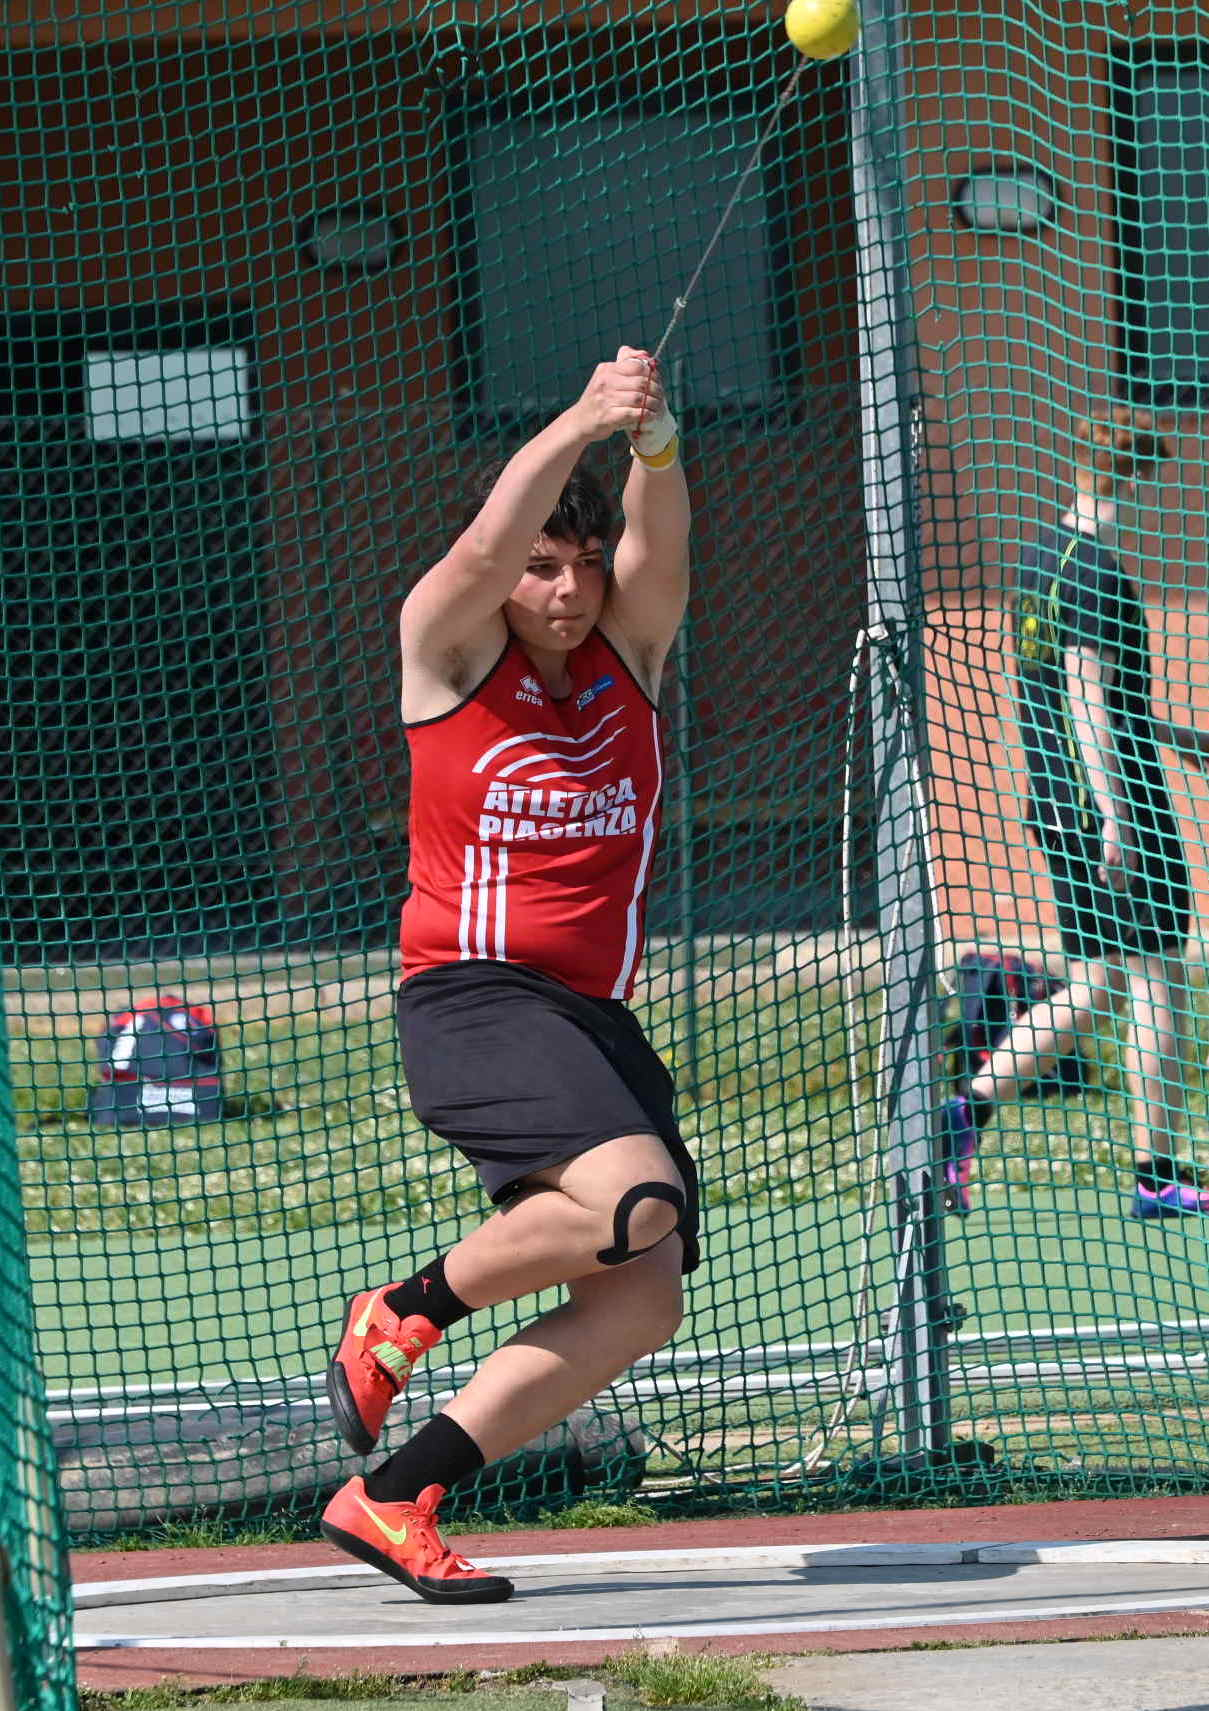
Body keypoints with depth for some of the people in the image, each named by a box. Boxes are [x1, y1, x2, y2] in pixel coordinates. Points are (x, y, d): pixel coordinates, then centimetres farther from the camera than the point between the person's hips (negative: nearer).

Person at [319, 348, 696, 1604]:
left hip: (597, 1020, 6)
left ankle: (392, 1500, 1)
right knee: (633, 1197, -29)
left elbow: (659, 548, -8)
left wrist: (655, 443, -27)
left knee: (641, 1303, -6)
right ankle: (405, 1311, -5)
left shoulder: (629, 651, 12)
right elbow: (489, 545, -20)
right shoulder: (448, 647, 1)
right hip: (471, 996, -6)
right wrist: (578, 425, -30)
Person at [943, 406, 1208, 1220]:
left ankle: (971, 1106, 4)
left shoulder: (1041, 556, 15)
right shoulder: (1094, 571, -14)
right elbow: (1089, 697, -20)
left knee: (1099, 985, 13)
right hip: (1111, 800, -9)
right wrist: (1115, 819, -23)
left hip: (1059, 807, 9)